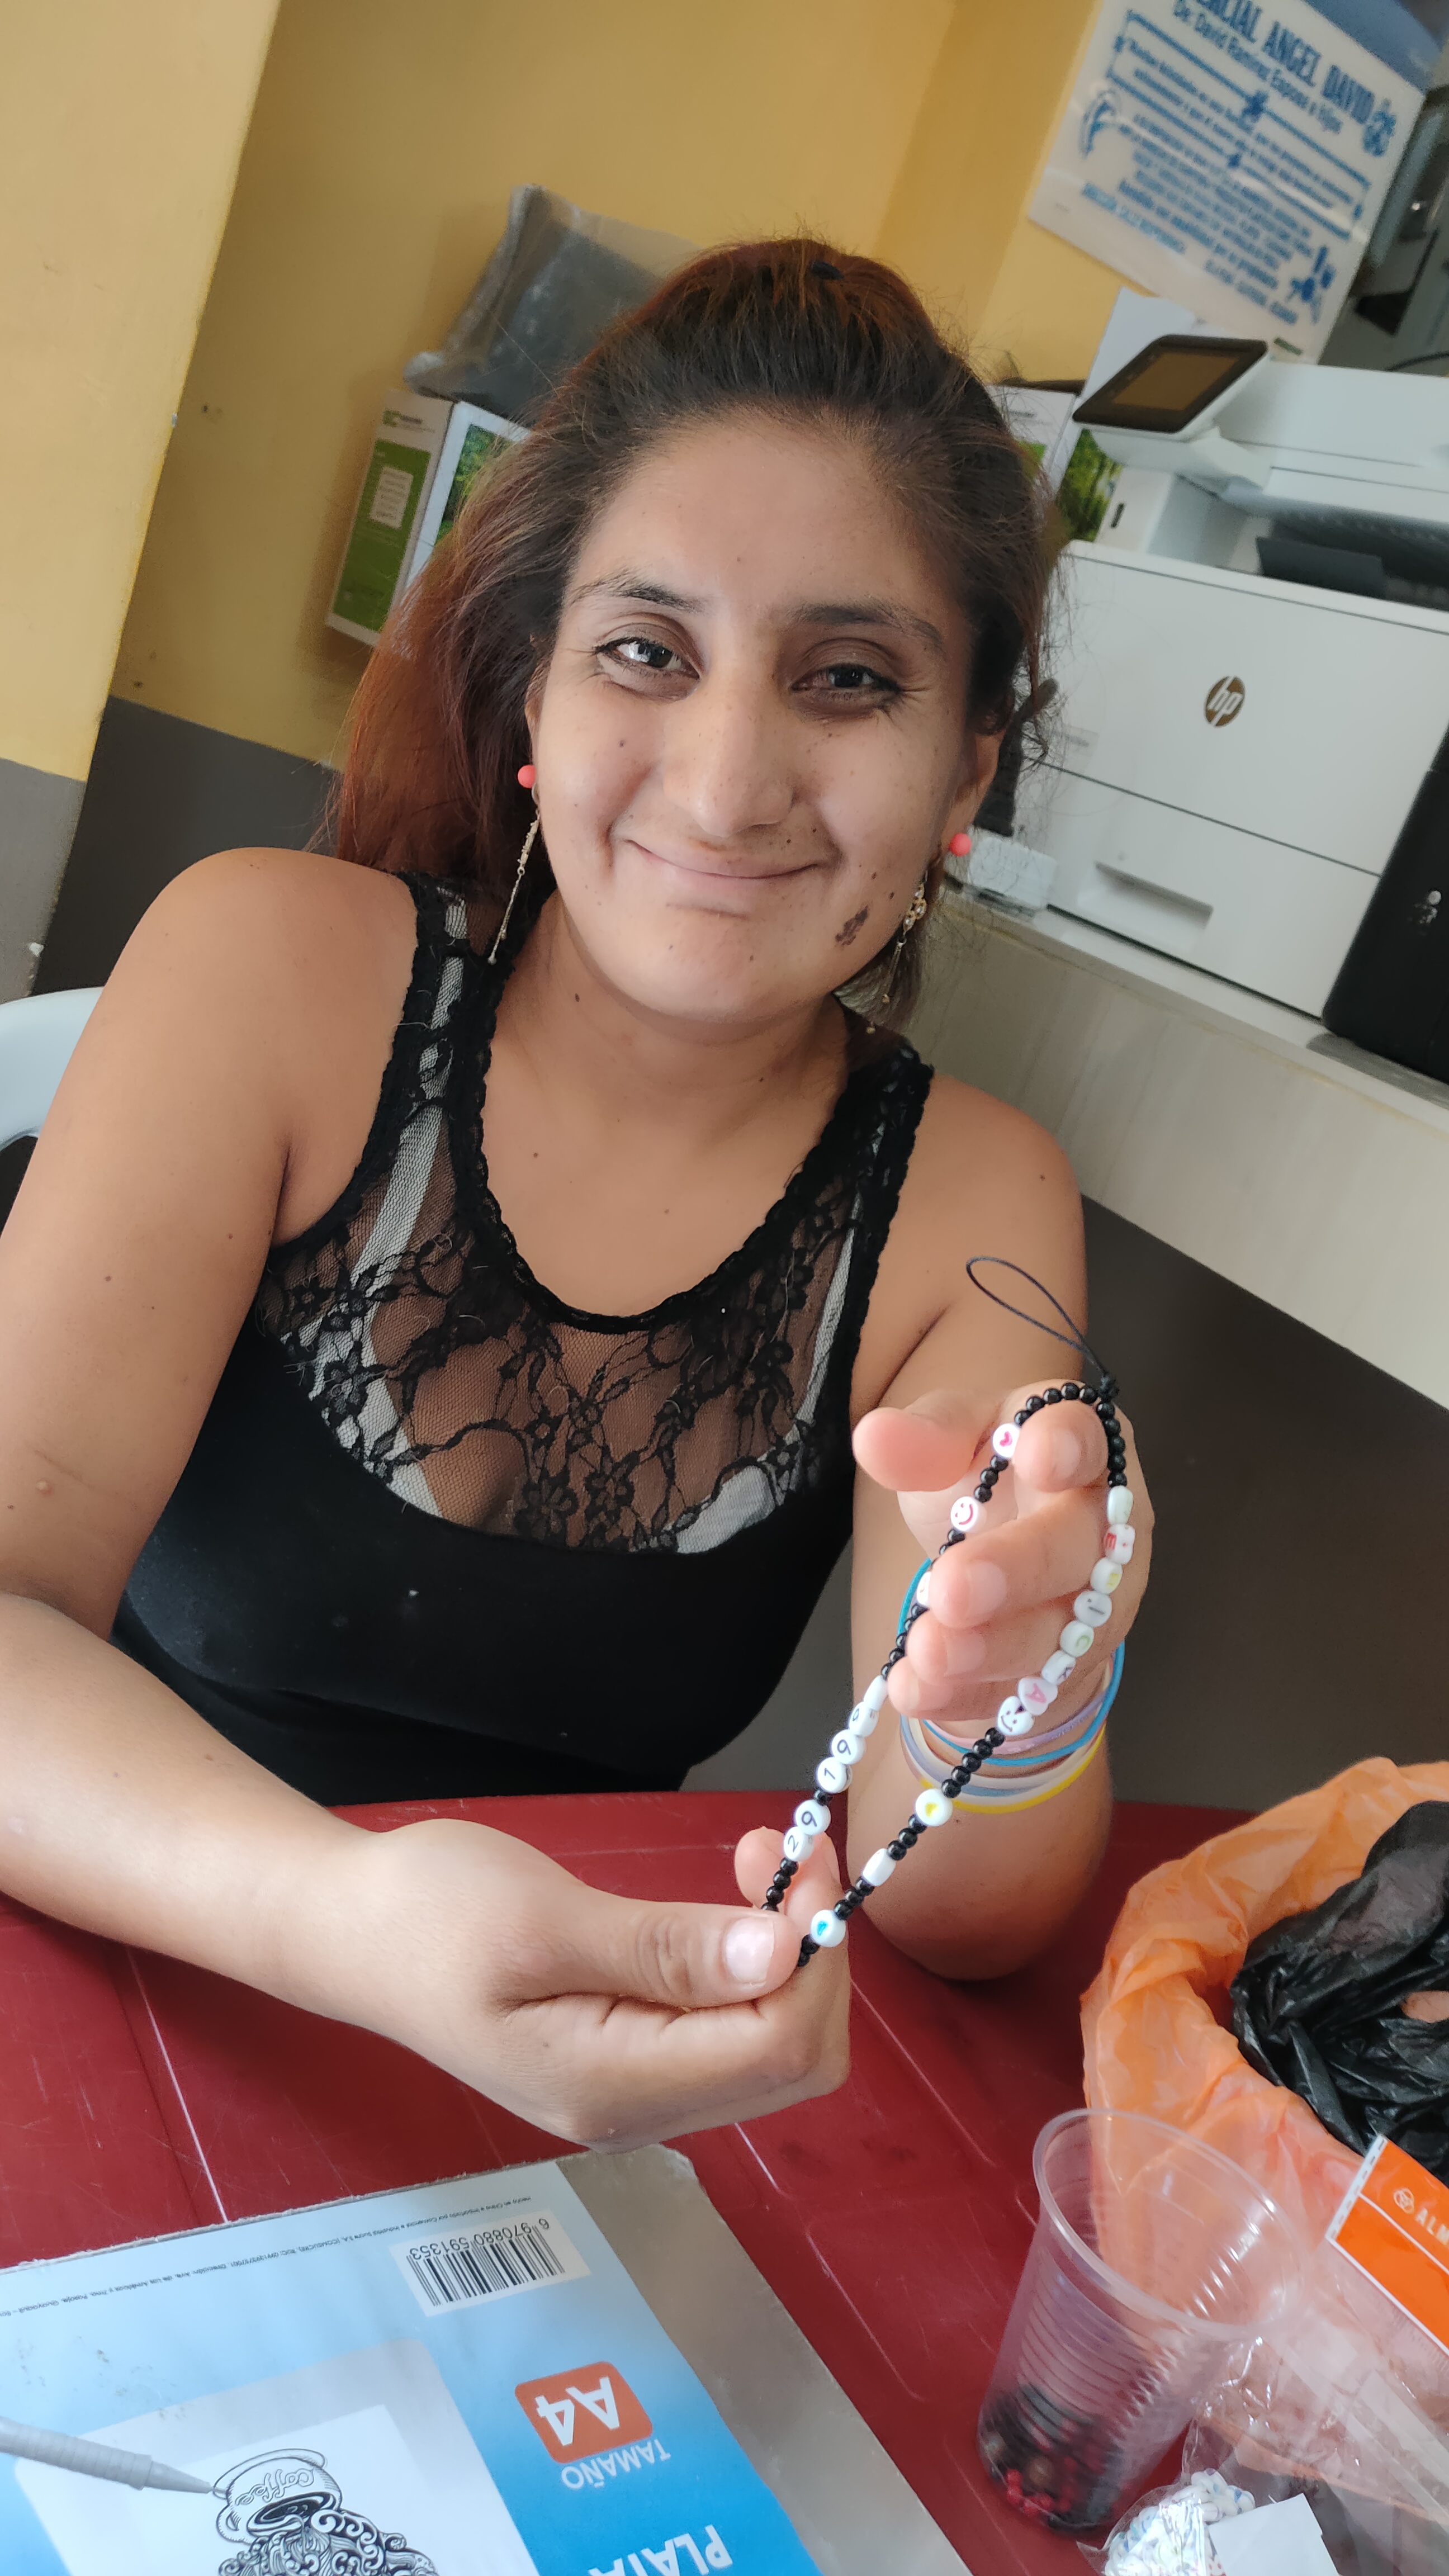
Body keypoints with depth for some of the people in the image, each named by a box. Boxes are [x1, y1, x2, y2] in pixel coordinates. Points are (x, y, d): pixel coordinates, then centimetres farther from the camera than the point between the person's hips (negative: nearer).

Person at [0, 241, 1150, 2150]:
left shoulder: (973, 1201, -8)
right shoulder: (278, 971, -12)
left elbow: (962, 1919, -11)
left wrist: (1012, 1694, -33)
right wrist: (348, 1916, -38)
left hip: (572, 2089, 3)